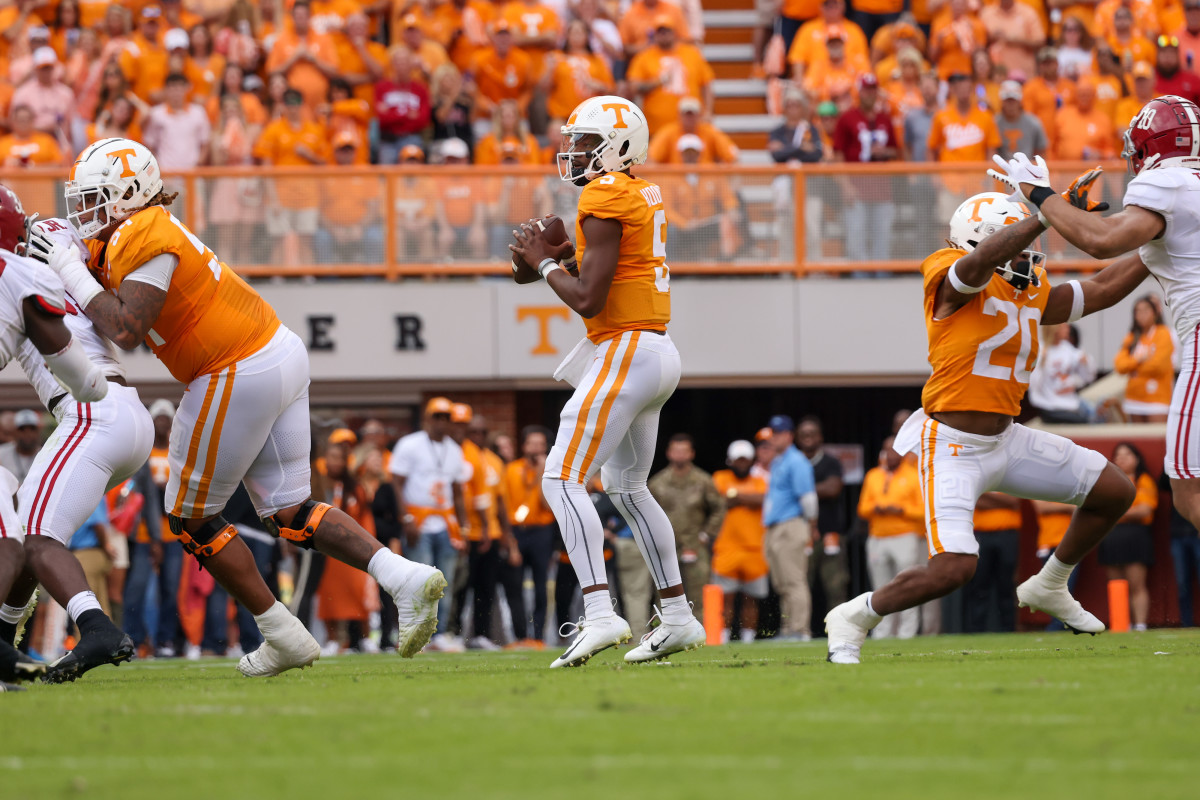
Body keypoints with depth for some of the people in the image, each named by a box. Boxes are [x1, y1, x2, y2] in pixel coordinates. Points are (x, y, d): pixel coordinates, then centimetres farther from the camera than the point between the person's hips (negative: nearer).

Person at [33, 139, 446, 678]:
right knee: (289, 513, 13)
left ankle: (284, 638, 9)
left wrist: (75, 278, -16)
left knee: (191, 518, 7)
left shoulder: (144, 240, -17)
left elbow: (126, 331, -27)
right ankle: (406, 579, -3)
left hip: (240, 379, -9)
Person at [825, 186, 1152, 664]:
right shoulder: (955, 279, -15)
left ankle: (1049, 587, 33)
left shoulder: (1031, 294, 10)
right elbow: (985, 258, -38)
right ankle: (853, 617, 0)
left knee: (1114, 492, 14)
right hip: (953, 448, -9)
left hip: (1005, 441, 9)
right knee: (954, 568, -24)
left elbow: (1101, 292, 19)